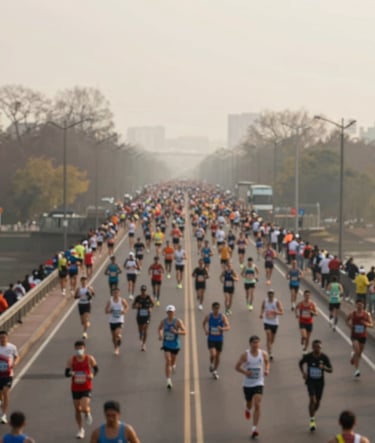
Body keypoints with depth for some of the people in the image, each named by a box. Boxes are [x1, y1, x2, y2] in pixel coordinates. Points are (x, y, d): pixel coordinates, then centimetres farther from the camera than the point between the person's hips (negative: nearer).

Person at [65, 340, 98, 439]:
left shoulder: (90, 359, -9)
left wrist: (92, 374, -15)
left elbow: (96, 369, 6)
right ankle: (80, 429, 28)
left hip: (86, 388, -2)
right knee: (77, 409, 10)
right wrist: (71, 373, -28)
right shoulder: (71, 360, -7)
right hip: (75, 388, 2)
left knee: (84, 408, -18)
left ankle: (88, 413, 22)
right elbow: (66, 373, -5)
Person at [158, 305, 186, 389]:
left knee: (173, 360, 19)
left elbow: (184, 332, -19)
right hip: (166, 345, 0)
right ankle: (169, 381, -15)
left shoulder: (178, 321, -15)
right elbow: (160, 328, 15)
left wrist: (176, 332, -35)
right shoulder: (163, 321, -6)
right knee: (168, 361, -14)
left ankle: (173, 365, 59)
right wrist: (160, 335, -5)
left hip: (175, 345, 0)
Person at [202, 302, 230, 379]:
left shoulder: (222, 316, -10)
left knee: (217, 356, 10)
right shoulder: (208, 316, -6)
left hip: (219, 339, 1)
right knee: (213, 354, -20)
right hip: (211, 339, -1)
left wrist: (222, 328, -38)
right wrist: (205, 330, -6)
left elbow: (228, 327, -17)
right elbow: (204, 323, 13)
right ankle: (211, 364, 13)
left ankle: (215, 371, 31)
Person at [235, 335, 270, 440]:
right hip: (247, 383, 0)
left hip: (258, 383, 0)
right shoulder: (245, 355, -10)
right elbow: (237, 367, -3)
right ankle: (247, 409, 58)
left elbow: (267, 362, 15)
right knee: (249, 403, 18)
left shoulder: (263, 354, -5)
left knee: (257, 405, -14)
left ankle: (254, 428, -11)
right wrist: (245, 372, -21)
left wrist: (267, 370, -5)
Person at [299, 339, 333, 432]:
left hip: (320, 382, 2)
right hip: (310, 381, -2)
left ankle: (313, 413, 41)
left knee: (317, 402, 10)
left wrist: (324, 367, -27)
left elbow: (330, 370, -6)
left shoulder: (324, 357, -10)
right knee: (313, 399, -19)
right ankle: (312, 419, -8)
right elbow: (301, 363, 10)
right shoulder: (308, 357, -11)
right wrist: (303, 373, -4)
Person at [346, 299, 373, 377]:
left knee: (359, 353, 15)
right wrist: (350, 325, -6)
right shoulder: (352, 314, -7)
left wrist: (366, 323, -27)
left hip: (363, 336, 2)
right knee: (357, 351, -19)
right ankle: (357, 369, -14)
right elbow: (347, 320, 13)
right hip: (354, 336, -2)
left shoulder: (367, 314, -7)